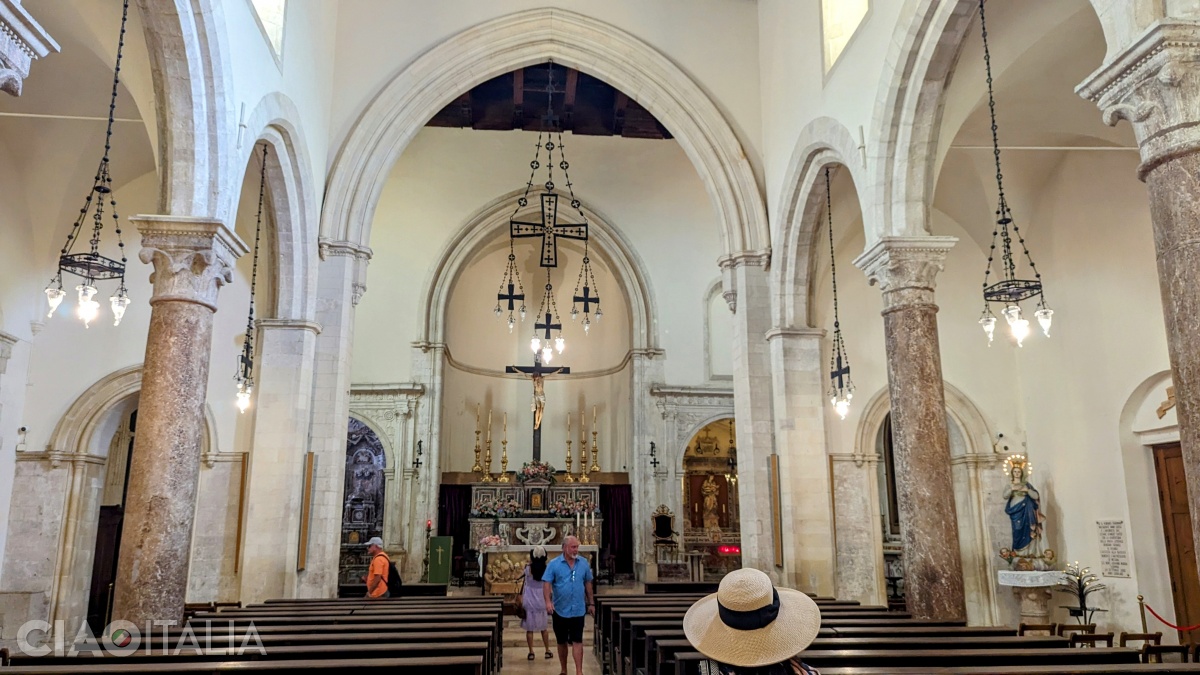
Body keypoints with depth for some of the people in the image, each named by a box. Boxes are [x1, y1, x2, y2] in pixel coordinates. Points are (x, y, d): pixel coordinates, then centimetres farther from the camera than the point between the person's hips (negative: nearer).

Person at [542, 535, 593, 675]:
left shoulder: (584, 563, 2)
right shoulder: (554, 564, -6)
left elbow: (588, 584, 10)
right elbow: (547, 584, -11)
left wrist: (591, 603, 10)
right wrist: (548, 602, -24)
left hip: (578, 609, 0)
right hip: (560, 610, 0)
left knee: (577, 641, -5)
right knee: (561, 642, 12)